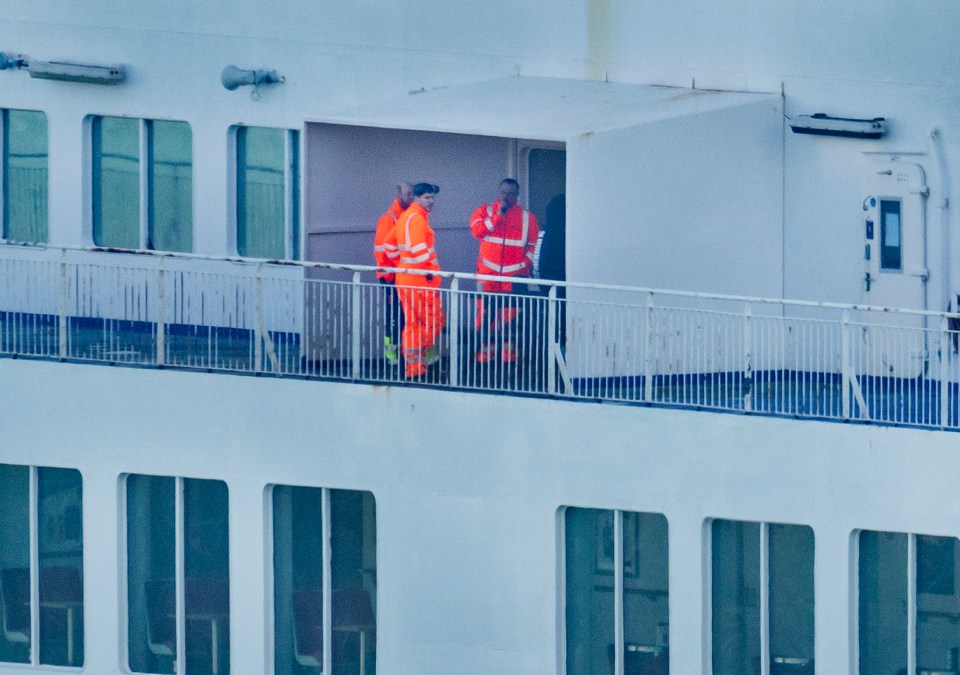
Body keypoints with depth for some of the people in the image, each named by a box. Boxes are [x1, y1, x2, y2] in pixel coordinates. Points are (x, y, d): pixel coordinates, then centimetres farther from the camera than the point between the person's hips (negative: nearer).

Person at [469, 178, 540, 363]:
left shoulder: (528, 217, 8)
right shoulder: (485, 211, 6)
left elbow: (532, 245, 9)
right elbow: (477, 230, -12)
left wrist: (526, 265, -2)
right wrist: (498, 215, -15)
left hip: (514, 273, 0)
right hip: (488, 272, 0)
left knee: (510, 313, -2)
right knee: (486, 312, -2)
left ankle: (507, 349, 4)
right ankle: (486, 347, 6)